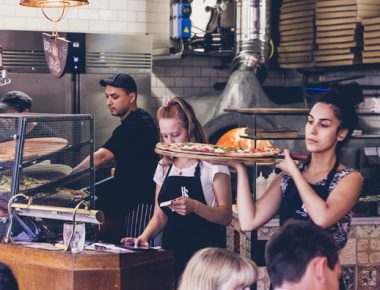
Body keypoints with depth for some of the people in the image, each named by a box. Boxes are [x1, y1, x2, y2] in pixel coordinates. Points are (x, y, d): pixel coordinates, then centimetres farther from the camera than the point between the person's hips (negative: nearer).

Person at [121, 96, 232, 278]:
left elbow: (226, 216, -9)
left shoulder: (211, 164, -4)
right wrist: (144, 237, -5)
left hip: (205, 255, -4)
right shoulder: (164, 167, 13)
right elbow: (160, 215, 14)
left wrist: (195, 206, -26)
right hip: (171, 251, 4)